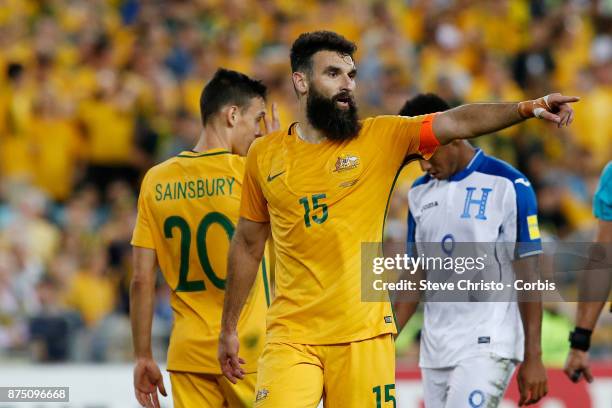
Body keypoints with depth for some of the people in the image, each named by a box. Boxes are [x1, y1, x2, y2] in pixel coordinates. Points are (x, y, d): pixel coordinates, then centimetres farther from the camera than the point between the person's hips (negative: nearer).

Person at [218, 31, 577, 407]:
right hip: (291, 335, 0)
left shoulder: (381, 137, 1)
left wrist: (529, 108, -26)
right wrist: (229, 328, 20)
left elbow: (457, 123, -11)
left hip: (364, 333, 0)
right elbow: (248, 244, 16)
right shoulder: (265, 155, 7)